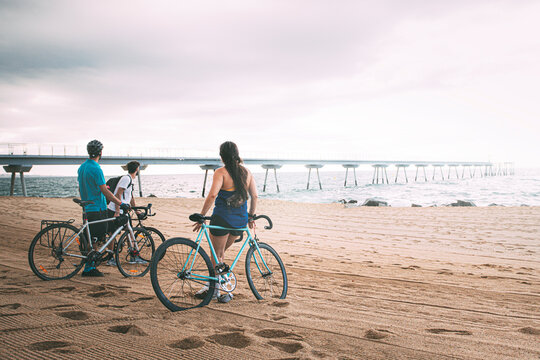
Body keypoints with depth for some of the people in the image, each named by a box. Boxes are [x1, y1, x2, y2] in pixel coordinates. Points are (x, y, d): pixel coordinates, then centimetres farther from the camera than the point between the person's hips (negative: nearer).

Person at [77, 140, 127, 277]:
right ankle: (88, 268, 2)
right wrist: (121, 203, -19)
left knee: (92, 238, 14)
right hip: (98, 209, -9)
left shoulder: (82, 167, 11)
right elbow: (105, 191, -20)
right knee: (95, 240, -3)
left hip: (88, 208, 9)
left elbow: (80, 189, 19)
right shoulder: (96, 169, -17)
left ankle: (91, 265, 19)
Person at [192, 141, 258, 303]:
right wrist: (251, 217, 16)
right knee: (220, 251, 23)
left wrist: (201, 216, -16)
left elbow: (212, 194, -22)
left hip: (222, 218, -5)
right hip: (241, 220, 6)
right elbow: (254, 196, 6)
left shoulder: (221, 172, -10)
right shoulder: (247, 172, 5)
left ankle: (215, 289, 17)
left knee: (216, 255, 11)